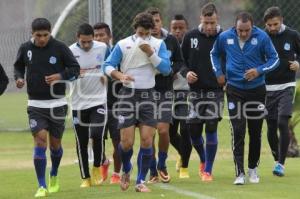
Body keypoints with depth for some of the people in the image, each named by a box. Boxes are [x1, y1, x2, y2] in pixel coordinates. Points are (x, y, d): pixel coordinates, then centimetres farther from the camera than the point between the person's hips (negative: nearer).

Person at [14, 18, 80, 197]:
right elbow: (18, 66, 15)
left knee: (55, 143, 10)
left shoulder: (60, 48, -7)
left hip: (57, 103, 0)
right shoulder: (25, 48, -2)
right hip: (35, 105, 0)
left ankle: (54, 176, 39)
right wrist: (19, 78, -5)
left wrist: (60, 76, -19)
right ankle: (42, 187, -8)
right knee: (40, 141, -12)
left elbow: (75, 68, -2)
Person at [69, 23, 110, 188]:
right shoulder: (70, 52, -8)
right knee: (81, 142, 3)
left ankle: (97, 168, 8)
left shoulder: (102, 48, -2)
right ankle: (85, 178, 14)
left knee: (97, 134, -16)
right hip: (78, 102, 0)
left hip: (98, 100, 0)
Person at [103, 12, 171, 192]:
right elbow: (108, 66, 1)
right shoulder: (123, 44, -1)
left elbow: (166, 69, -7)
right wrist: (119, 75, -18)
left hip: (147, 96, 1)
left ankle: (141, 181, 6)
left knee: (147, 140, -7)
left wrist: (151, 53, -18)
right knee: (127, 142, -5)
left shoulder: (158, 44, 1)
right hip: (128, 95, -1)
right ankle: (126, 170, 26)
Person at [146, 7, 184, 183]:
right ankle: (153, 171, 13)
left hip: (166, 91, 1)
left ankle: (162, 165, 14)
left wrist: (169, 70, -8)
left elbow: (180, 62, 11)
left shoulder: (171, 40, 2)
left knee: (163, 130, -9)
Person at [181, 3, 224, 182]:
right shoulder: (191, 37, 0)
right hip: (195, 91, 2)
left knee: (211, 128, -8)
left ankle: (208, 170, 4)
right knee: (194, 130, 4)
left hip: (215, 91, -2)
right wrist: (186, 73, -9)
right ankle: (203, 160, 34)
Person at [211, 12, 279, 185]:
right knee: (238, 132, -9)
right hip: (235, 90, 0)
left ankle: (253, 168, 28)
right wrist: (219, 73, 2)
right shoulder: (225, 37, -6)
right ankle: (240, 173, -9)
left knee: (255, 132, 10)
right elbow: (215, 54, 14)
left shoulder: (262, 37, -12)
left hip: (257, 90, 0)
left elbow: (274, 59, -3)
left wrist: (259, 70, -19)